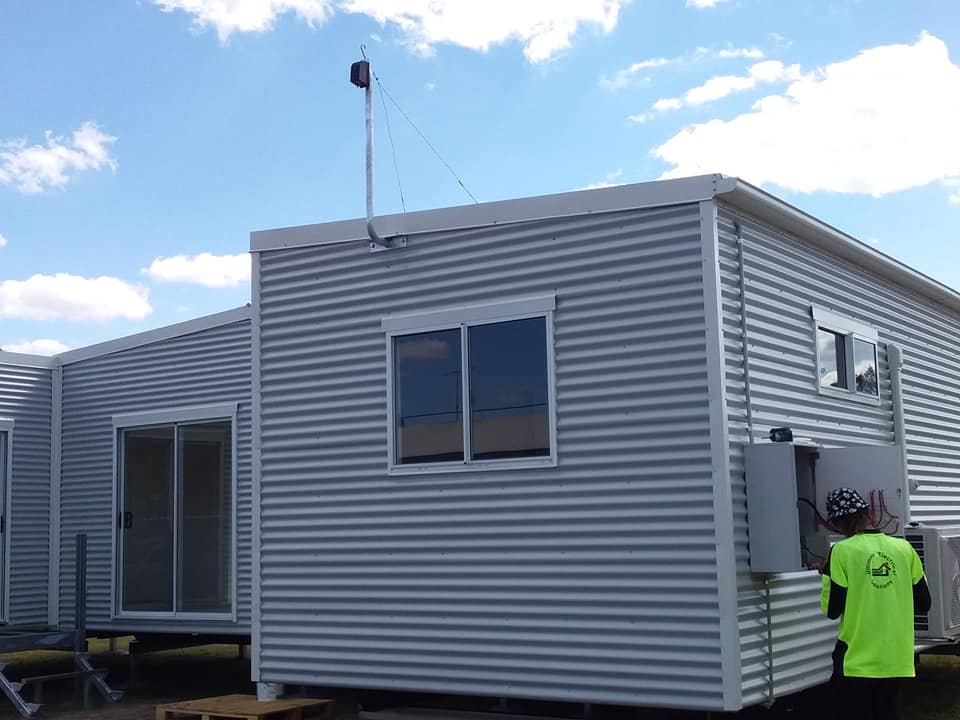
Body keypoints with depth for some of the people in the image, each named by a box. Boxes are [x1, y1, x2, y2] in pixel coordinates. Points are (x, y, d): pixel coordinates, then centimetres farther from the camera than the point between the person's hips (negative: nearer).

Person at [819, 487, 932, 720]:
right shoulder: (904, 548, 0)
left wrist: (827, 575, 6)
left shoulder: (842, 552, -12)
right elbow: (923, 604, 7)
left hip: (857, 662, -4)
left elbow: (831, 610, -9)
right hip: (896, 661, 4)